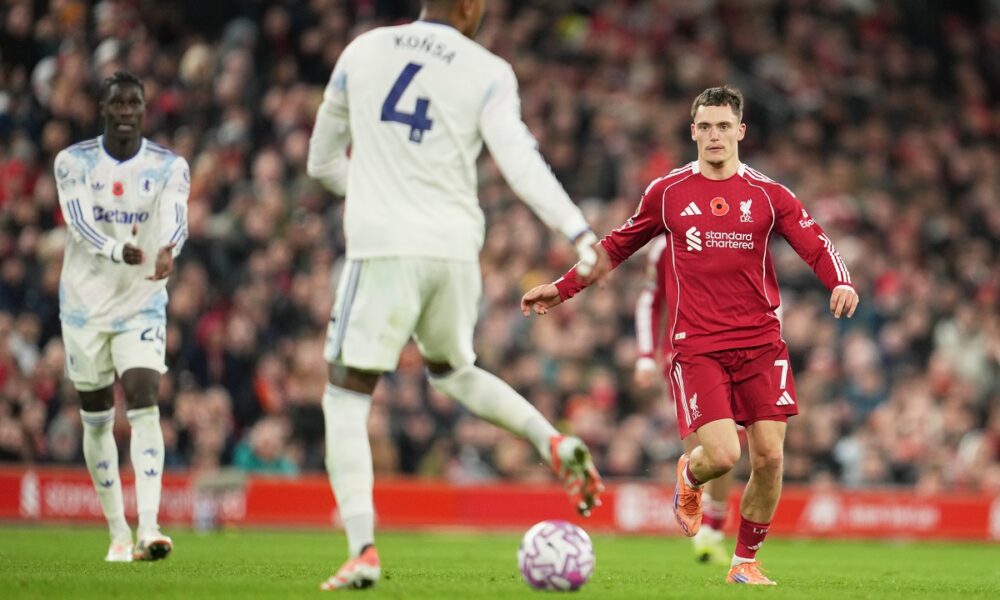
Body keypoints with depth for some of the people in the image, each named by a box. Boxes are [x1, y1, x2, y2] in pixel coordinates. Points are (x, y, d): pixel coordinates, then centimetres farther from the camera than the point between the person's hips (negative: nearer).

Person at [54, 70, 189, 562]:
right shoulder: (74, 163, -5)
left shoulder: (170, 167, -3)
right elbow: (79, 223, -20)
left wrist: (167, 251, -46)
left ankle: (148, 530, -26)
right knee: (97, 419, 8)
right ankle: (118, 531, 21)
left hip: (142, 305, -1)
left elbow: (175, 220, -21)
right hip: (85, 304, 1)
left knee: (144, 403, -18)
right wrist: (117, 251, -42)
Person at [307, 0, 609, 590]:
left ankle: (363, 550, -14)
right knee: (453, 371, 29)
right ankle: (554, 442, 7)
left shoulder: (362, 52, 9)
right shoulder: (487, 74, 2)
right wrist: (581, 233, -18)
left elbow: (323, 160, 18)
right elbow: (520, 163, -13)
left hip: (384, 247, -2)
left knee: (347, 397, 1)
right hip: (456, 249, 2)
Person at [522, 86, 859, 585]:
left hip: (760, 342, 1)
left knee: (768, 456, -5)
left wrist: (840, 283, -21)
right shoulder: (667, 193, 7)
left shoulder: (768, 196, 6)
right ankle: (689, 478, 23)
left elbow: (816, 245, 0)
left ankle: (746, 561, 15)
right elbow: (617, 245, 19)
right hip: (697, 346, -1)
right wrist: (562, 288, 18)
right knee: (722, 455, -16)